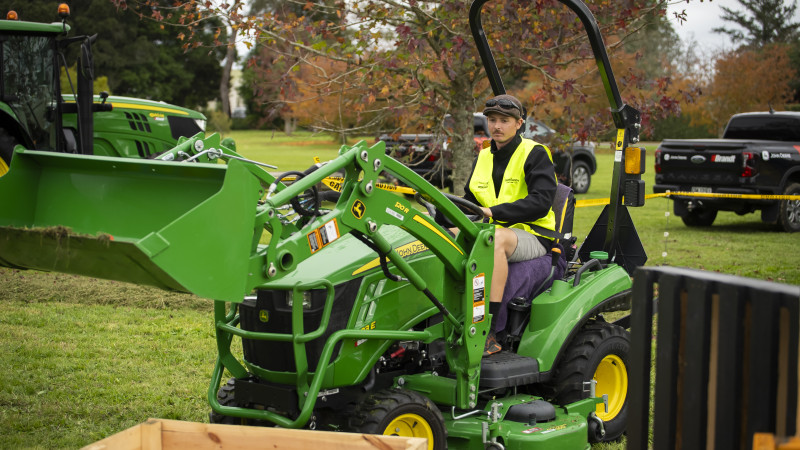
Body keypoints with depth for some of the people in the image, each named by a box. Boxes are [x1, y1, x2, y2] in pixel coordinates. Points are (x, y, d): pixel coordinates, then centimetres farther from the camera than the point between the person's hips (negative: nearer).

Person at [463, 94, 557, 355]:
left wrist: (494, 212, -25)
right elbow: (470, 202, 18)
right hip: (493, 231, 6)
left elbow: (541, 203, -16)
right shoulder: (483, 158, 17)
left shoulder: (535, 154, -2)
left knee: (496, 238, -39)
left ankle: (488, 331, -43)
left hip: (533, 236, -6)